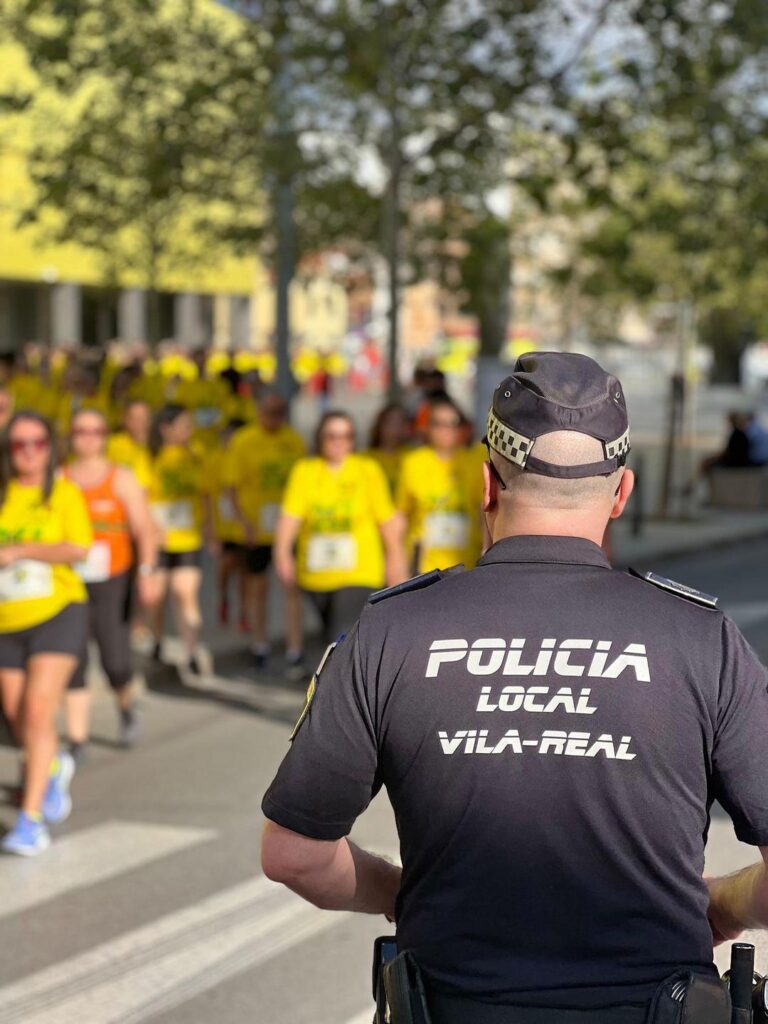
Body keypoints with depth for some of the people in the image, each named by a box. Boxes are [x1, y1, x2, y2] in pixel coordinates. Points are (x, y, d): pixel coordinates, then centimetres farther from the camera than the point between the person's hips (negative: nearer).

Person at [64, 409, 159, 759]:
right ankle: (77, 741, 4)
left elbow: (144, 530, -7)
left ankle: (126, 704, 29)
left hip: (111, 585, -2)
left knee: (115, 662, -5)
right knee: (73, 664, -2)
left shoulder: (122, 479, 0)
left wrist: (147, 572, -20)